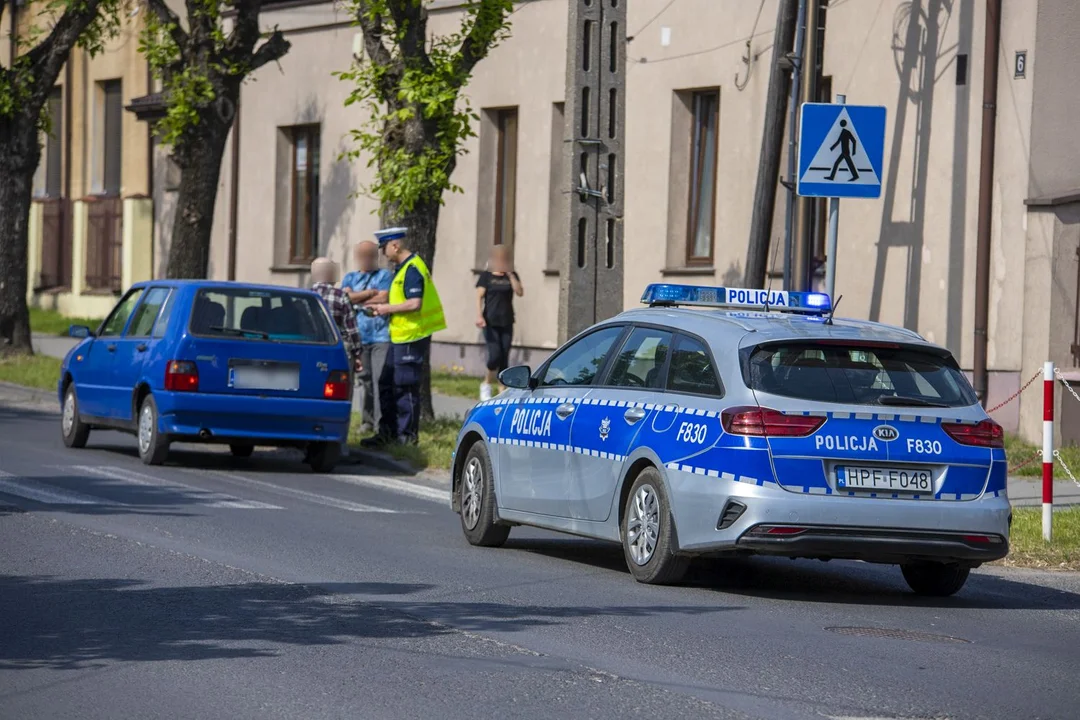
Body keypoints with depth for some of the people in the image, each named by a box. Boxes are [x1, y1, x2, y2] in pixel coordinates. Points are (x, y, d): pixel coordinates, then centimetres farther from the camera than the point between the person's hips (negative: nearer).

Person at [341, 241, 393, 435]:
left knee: (381, 380, -11)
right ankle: (367, 420, 8)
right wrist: (371, 293, 0)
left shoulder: (384, 275, 10)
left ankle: (382, 423, -12)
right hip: (359, 337, 3)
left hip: (381, 337, -3)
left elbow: (384, 298, -5)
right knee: (366, 380, 2)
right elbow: (347, 297, 2)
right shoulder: (350, 278, 19)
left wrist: (358, 300, 2)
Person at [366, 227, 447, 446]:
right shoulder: (402, 268, 15)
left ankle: (408, 436, 3)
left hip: (412, 337, -10)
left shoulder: (412, 270, -17)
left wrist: (388, 308, -14)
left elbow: (415, 303, -25)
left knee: (405, 387, -3)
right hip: (401, 337, 10)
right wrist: (384, 307, 8)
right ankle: (389, 431, 20)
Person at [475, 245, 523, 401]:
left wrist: (510, 274, -10)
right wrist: (479, 316, -17)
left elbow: (520, 292, -5)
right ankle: (486, 384, 6)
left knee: (504, 358, 1)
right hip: (490, 322, -3)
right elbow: (479, 297, -4)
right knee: (495, 354, -15)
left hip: (506, 323, 3)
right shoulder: (486, 276, 2)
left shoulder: (512, 276, 10)